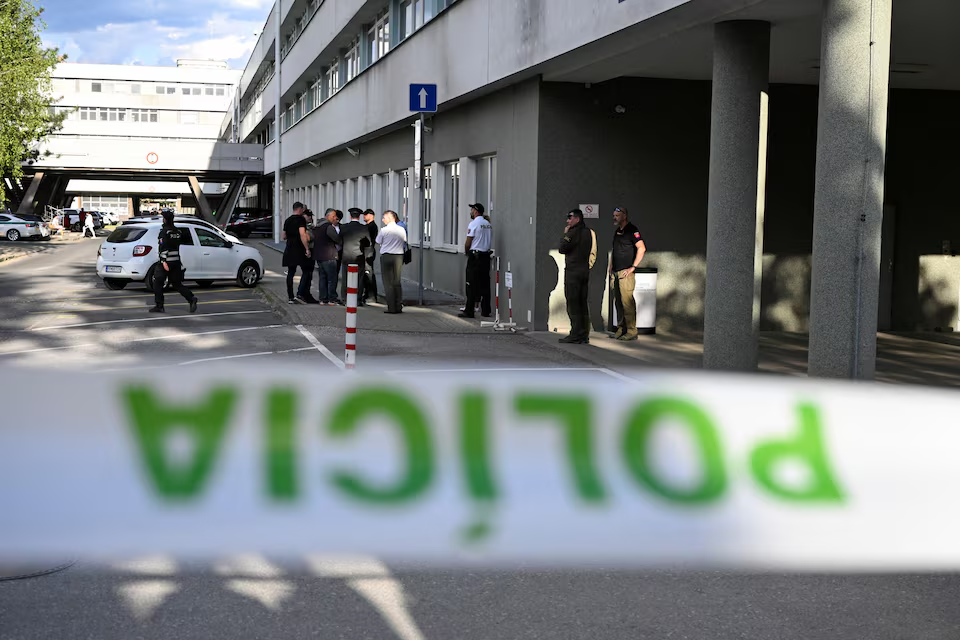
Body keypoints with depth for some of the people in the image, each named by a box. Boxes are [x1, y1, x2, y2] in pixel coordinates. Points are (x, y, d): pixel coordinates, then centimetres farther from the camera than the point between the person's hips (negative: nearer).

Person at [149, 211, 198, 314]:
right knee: (177, 284, 12)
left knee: (158, 283, 5)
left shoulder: (164, 231, -11)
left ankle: (159, 306, 5)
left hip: (166, 262, -7)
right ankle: (191, 298, -6)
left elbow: (163, 247, -19)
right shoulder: (178, 231, 10)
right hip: (176, 262, 7)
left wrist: (164, 261, -24)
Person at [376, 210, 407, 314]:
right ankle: (399, 307, 11)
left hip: (386, 257, -4)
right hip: (399, 257, 4)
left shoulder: (384, 230, -10)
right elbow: (405, 243, 11)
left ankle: (391, 307, -3)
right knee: (397, 282, 12)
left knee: (388, 283, 1)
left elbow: (378, 242, 1)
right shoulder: (402, 230, 2)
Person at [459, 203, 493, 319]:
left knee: (471, 285, -4)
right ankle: (485, 311, 13)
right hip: (486, 256, 7)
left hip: (475, 256, -7)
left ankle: (469, 311, -5)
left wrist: (466, 252, 8)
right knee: (485, 285, 10)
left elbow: (468, 243, -10)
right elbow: (489, 241, 11)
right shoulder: (489, 224, 10)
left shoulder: (473, 223, -11)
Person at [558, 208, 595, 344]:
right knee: (582, 304, 10)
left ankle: (575, 335, -7)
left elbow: (562, 249, -10)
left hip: (573, 271, -8)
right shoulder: (588, 232, 12)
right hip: (585, 269, 8)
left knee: (573, 304, -5)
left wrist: (565, 234, 1)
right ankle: (584, 335, 11)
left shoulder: (573, 232, -13)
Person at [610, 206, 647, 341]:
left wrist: (633, 267, -18)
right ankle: (621, 330, 15)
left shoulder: (631, 229, -8)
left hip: (626, 273, -9)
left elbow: (641, 248, -17)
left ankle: (631, 332, -8)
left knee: (627, 302, -10)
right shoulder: (618, 231, 19)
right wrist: (611, 267, 18)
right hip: (616, 272, 9)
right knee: (618, 302, 9)